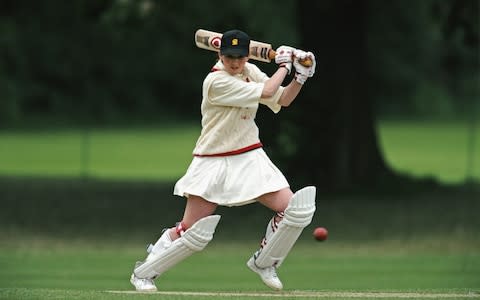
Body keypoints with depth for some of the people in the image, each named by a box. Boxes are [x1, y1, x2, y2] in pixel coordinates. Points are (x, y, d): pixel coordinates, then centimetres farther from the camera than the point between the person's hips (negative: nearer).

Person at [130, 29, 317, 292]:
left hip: (250, 159, 6)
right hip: (214, 164, -6)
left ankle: (263, 262, 14)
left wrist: (301, 76, -5)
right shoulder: (216, 82, -21)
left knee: (292, 208, -9)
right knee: (191, 233, -8)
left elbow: (283, 100, 10)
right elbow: (266, 93, -23)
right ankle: (143, 271, 13)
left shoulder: (251, 71, 3)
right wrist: (283, 65, -10)